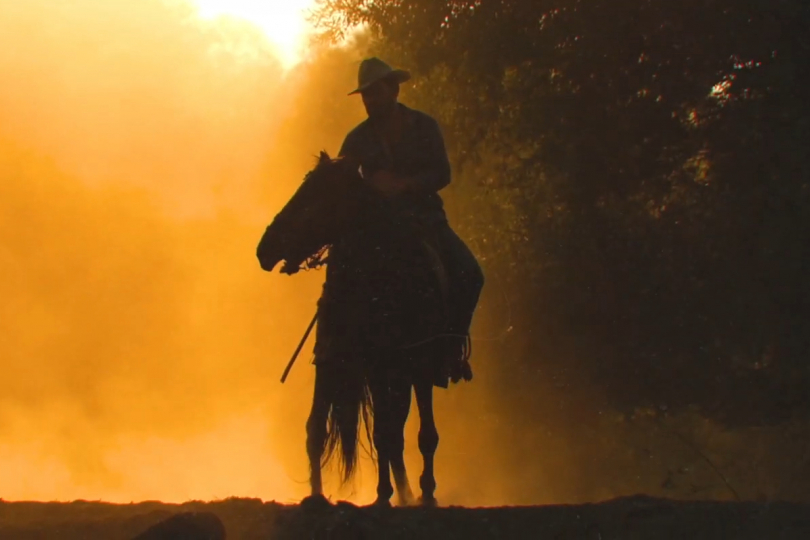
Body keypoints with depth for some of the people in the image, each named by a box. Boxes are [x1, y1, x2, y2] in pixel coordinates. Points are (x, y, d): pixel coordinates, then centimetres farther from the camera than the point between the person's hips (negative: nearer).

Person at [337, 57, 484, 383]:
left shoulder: (424, 127, 3)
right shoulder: (359, 138, 7)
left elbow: (442, 174, -7)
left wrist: (401, 184, -21)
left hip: (425, 218, -1)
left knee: (468, 274, -22)